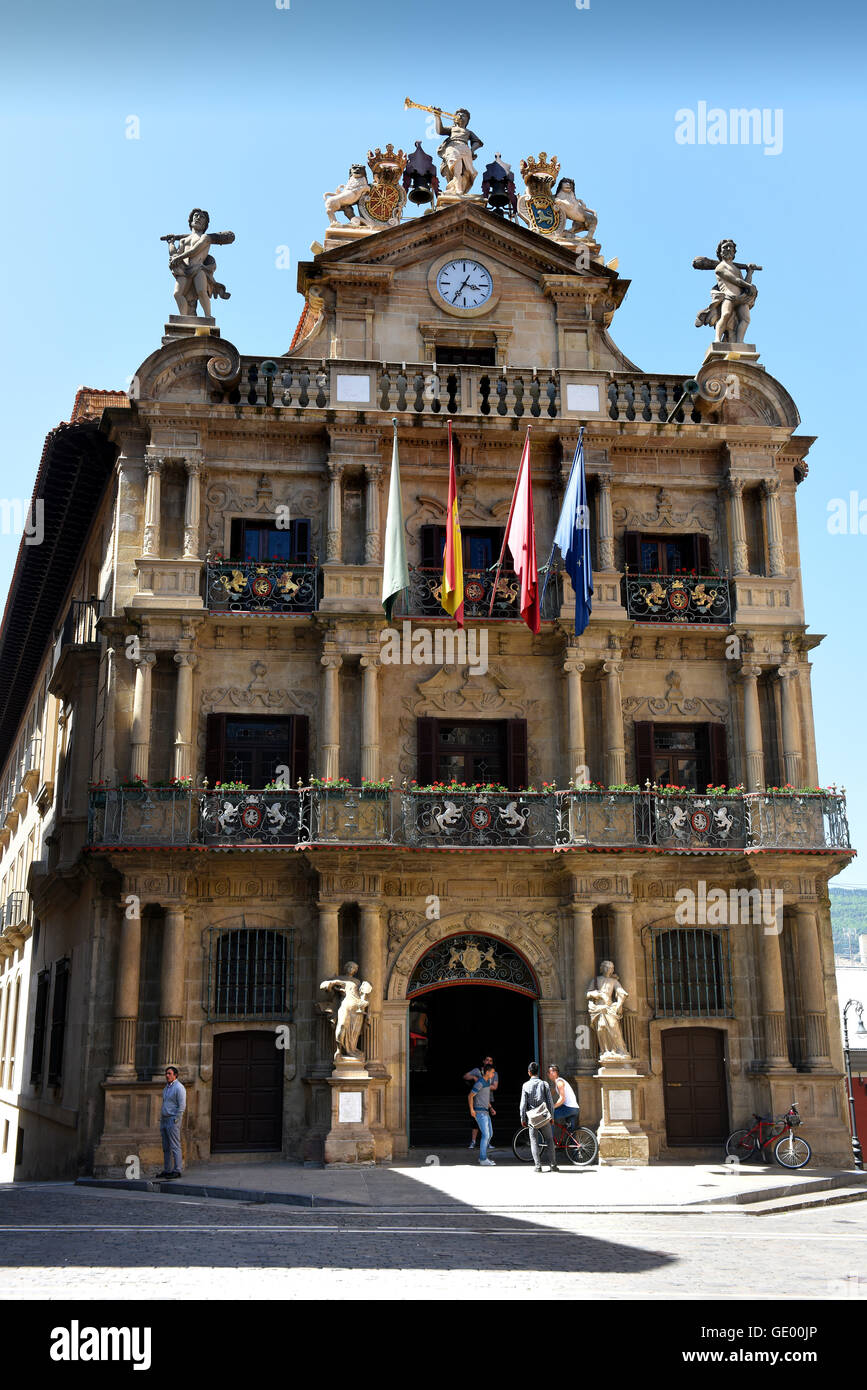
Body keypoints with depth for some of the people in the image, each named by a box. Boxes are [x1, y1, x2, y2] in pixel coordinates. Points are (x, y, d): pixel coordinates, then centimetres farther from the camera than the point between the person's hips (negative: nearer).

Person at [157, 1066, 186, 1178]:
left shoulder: (179, 1088, -10)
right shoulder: (166, 1087, 17)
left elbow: (182, 1106, -15)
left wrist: (175, 1121, -17)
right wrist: (161, 1122, 18)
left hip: (173, 1119, -9)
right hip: (164, 1119, 9)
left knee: (175, 1146, -9)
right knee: (166, 1147, 10)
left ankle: (177, 1171, -8)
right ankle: (167, 1170, 14)